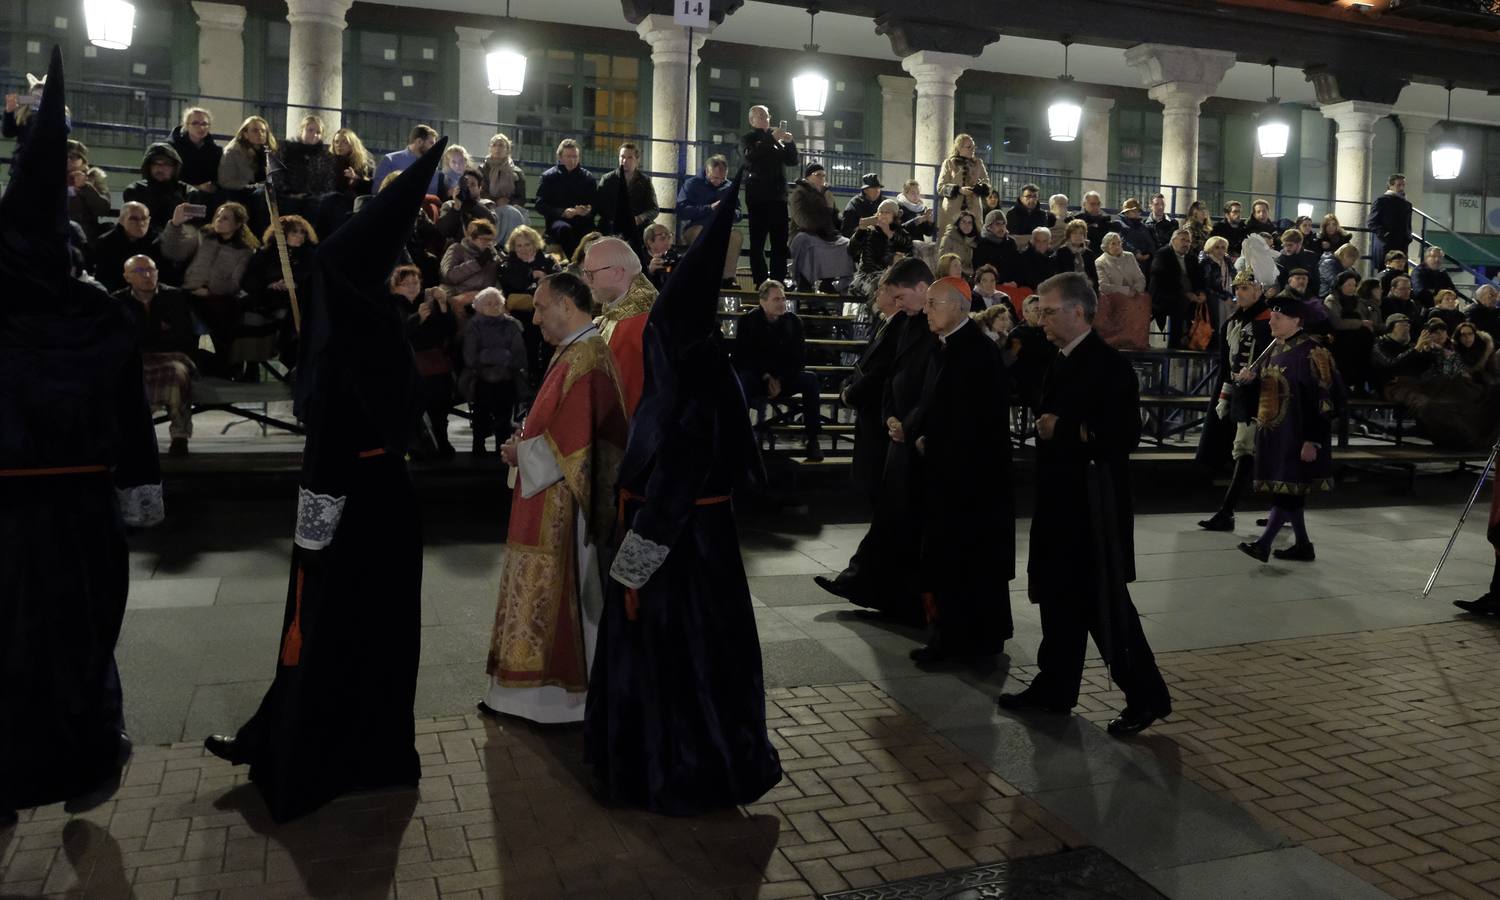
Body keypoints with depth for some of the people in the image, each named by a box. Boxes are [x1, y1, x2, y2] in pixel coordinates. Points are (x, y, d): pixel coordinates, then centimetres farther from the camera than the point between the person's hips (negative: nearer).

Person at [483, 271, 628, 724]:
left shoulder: (586, 357, -19)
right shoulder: (572, 351, 13)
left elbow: (573, 439, -24)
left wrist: (522, 452, -11)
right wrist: (525, 437, 5)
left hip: (562, 504, -10)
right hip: (547, 502, 10)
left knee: (558, 596, 0)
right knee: (546, 597, 15)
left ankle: (559, 695, 13)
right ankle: (531, 688, 25)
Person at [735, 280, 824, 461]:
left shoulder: (793, 321, -1)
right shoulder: (748, 321, -6)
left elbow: (799, 358, -1)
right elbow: (742, 357, -9)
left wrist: (779, 380, -14)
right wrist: (766, 378, -17)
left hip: (784, 380, 2)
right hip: (755, 377, -2)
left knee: (810, 379, -25)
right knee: (743, 381, -36)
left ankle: (811, 438, -19)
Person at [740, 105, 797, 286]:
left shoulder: (777, 139, 19)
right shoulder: (748, 139, 6)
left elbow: (792, 161, 16)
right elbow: (750, 156, -14)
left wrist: (790, 143, -2)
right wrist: (772, 138, -17)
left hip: (778, 196, 5)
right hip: (758, 197, -5)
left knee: (781, 242, 1)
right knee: (757, 242, -5)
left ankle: (778, 282, 3)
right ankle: (760, 283, -5)